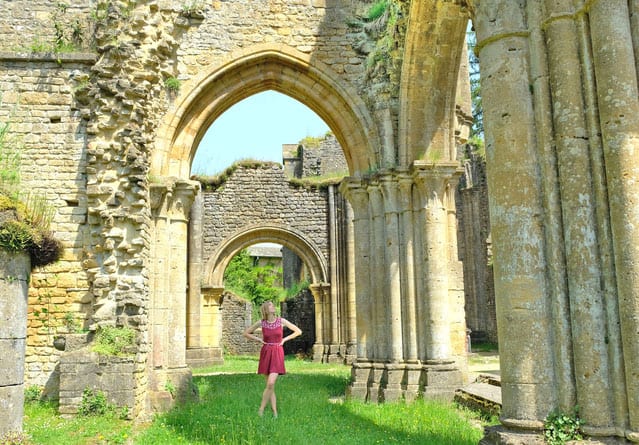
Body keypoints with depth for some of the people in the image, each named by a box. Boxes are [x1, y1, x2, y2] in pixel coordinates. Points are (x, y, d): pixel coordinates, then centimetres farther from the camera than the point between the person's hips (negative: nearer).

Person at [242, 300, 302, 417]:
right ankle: (274, 412, 12)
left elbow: (298, 331, 4)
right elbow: (246, 333, 11)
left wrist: (284, 339, 0)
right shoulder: (261, 323, 0)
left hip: (277, 354, -1)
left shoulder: (282, 321, -2)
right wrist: (259, 339, 1)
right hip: (266, 354, 1)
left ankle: (261, 409, 0)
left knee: (271, 383, -15)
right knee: (270, 386, 4)